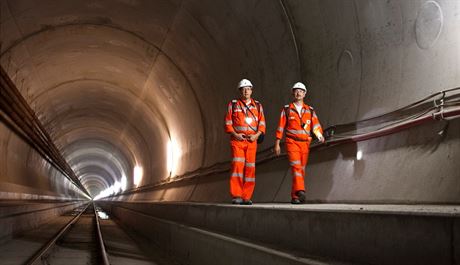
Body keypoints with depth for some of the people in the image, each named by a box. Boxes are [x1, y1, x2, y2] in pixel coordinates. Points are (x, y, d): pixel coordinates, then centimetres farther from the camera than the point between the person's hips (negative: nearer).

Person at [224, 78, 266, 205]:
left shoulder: (257, 106, 11)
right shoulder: (233, 104, 7)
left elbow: (262, 123, 7)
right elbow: (228, 122, 4)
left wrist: (256, 135, -10)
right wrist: (235, 134, -10)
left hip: (252, 141, 2)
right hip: (237, 141, -2)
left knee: (250, 168, -1)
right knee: (237, 165, -14)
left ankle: (246, 197, 5)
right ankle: (236, 196, -12)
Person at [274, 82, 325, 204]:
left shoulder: (310, 111, 13)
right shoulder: (287, 110, 7)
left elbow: (315, 125, 0)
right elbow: (280, 127, 7)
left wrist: (319, 134, -21)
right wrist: (277, 144, 3)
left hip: (305, 143, 3)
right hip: (292, 142, -3)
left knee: (301, 169, 5)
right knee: (296, 166, -20)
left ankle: (294, 196, 12)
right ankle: (300, 191, -33)